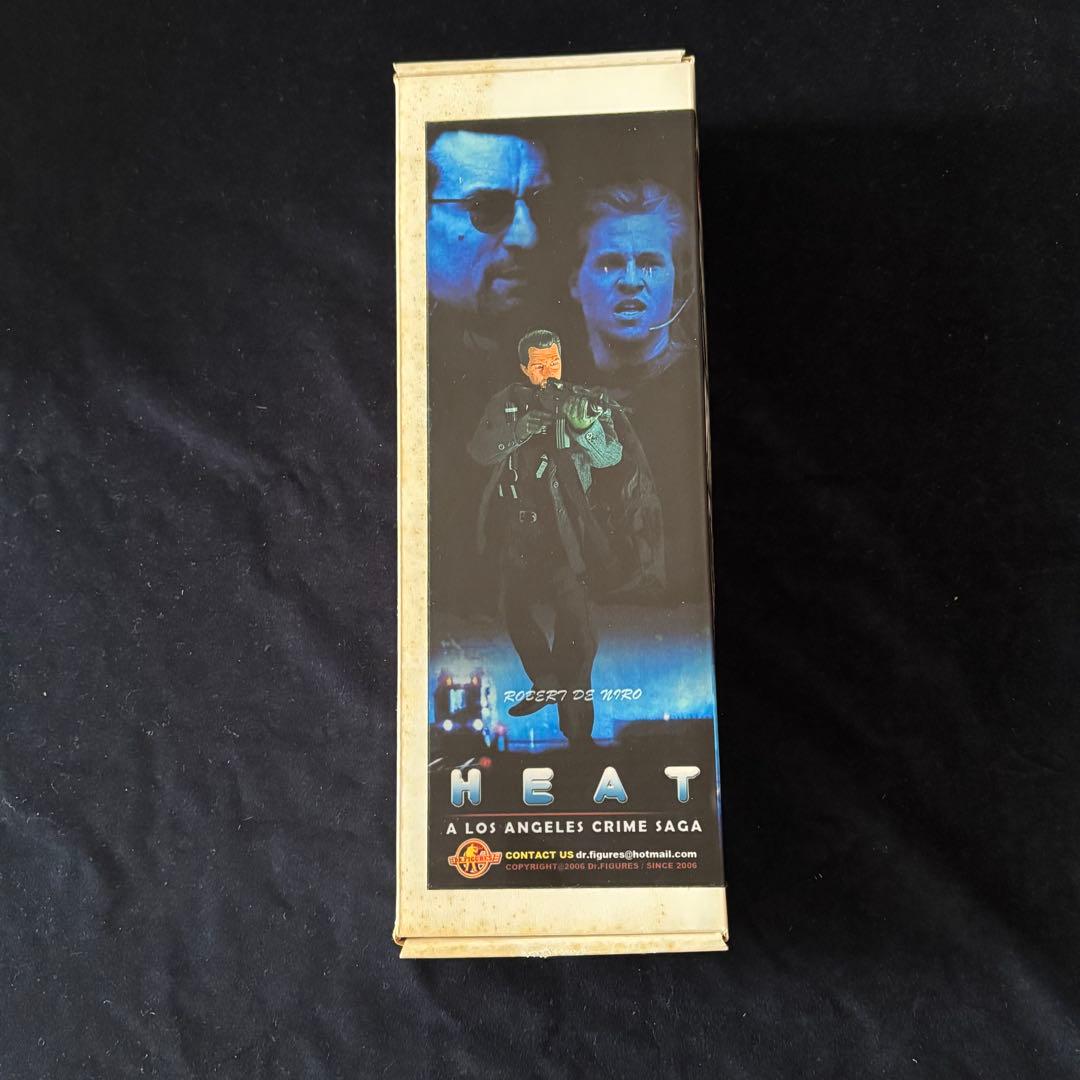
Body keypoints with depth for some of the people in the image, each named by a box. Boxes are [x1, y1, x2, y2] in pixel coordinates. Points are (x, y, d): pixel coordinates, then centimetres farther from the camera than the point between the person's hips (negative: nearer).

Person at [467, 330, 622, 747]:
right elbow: (479, 450, -1)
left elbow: (610, 456, -12)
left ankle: (575, 715, 4)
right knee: (516, 614, 15)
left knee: (574, 624, -9)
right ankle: (546, 685, 37)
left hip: (562, 528, -4)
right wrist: (515, 434, -19)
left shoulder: (584, 402, 0)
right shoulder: (506, 403, 8)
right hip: (515, 528, 4)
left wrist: (586, 426, -33)